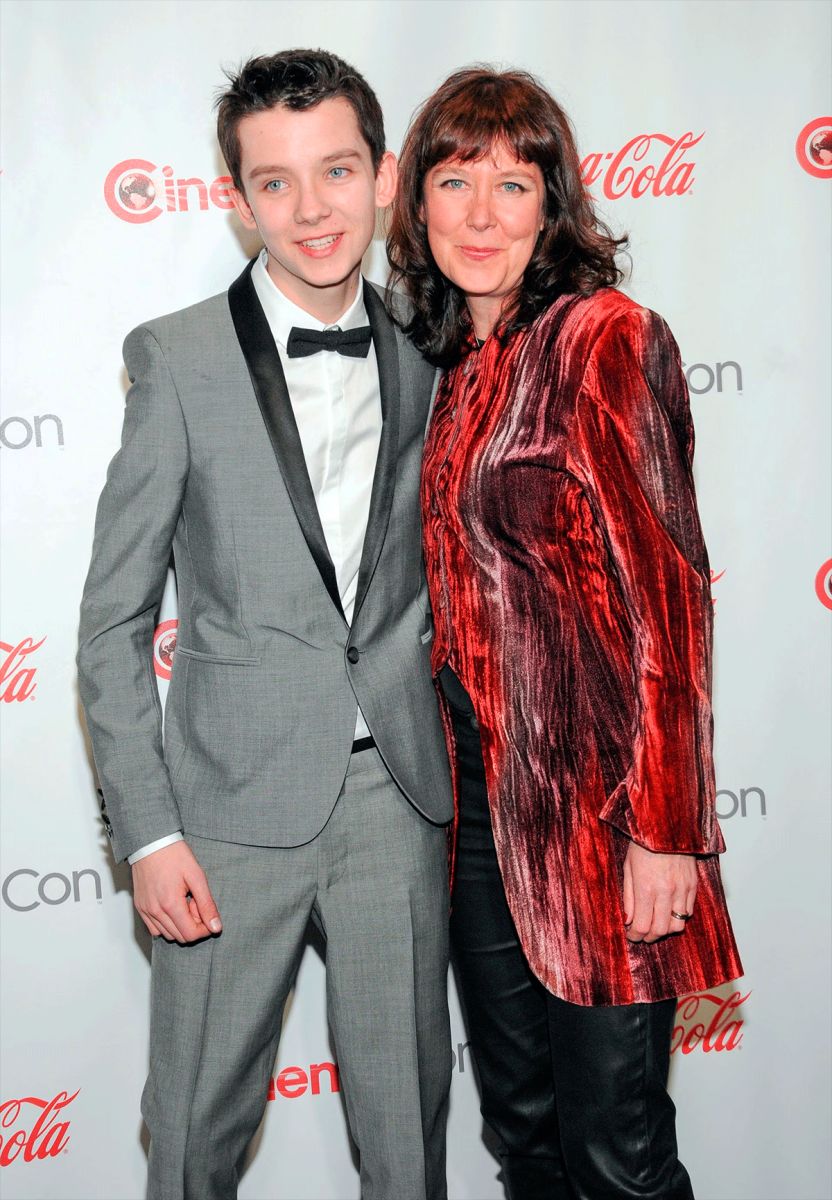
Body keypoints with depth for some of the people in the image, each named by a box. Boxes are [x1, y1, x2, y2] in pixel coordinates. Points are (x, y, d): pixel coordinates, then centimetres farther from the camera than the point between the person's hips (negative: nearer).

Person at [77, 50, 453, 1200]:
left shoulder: (426, 359, 5)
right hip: (236, 799, -2)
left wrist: (448, 758, 8)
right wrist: (146, 831, -9)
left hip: (399, 792, 3)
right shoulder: (179, 359, -5)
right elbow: (113, 622, -4)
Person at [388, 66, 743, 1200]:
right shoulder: (451, 362, 10)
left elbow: (667, 591, -15)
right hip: (479, 796, 7)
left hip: (596, 804, -7)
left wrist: (664, 831, -16)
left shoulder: (608, 339, -11)